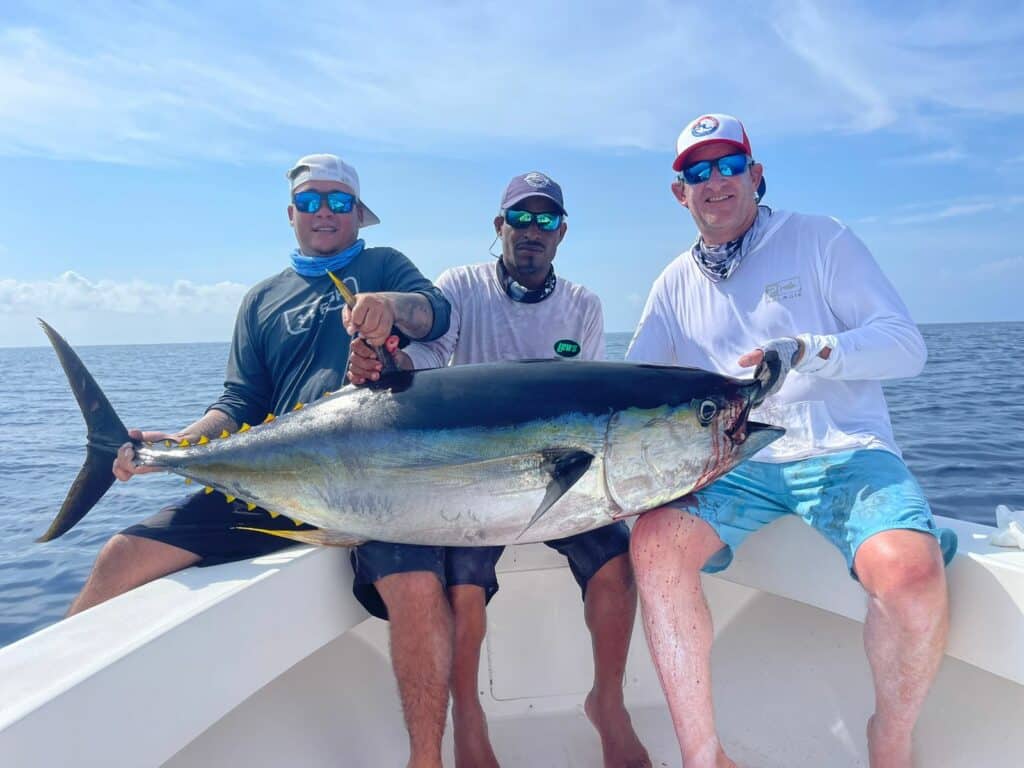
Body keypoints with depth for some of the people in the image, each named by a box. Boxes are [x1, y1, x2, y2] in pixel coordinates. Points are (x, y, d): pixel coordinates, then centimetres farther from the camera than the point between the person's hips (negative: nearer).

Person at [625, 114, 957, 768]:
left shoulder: (820, 240, 5)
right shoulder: (677, 283, 14)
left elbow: (907, 345, -3)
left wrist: (810, 350, -22)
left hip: (845, 451, -2)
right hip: (735, 465, 3)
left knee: (909, 573, -30)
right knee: (655, 540, -24)